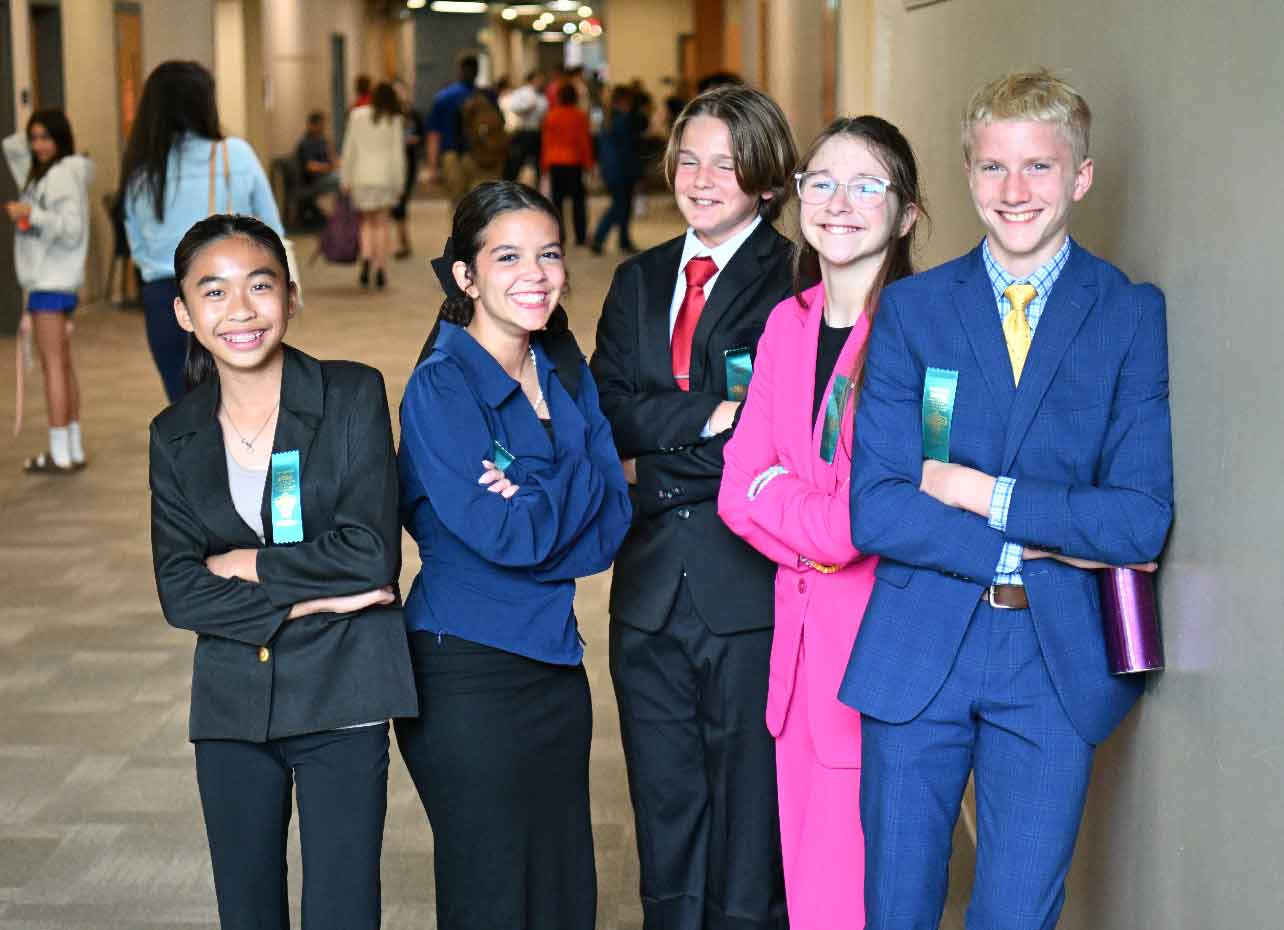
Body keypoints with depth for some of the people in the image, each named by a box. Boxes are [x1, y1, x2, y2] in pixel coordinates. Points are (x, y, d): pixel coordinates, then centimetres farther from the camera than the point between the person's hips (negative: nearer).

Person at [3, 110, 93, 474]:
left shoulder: (65, 175, -13)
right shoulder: (42, 173, 16)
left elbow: (71, 229, -19)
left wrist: (32, 214, -23)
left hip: (52, 281, -10)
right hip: (48, 278, 10)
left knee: (53, 365, -8)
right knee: (63, 365, 12)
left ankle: (60, 454, -7)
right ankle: (73, 449, 17)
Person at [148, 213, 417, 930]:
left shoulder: (353, 395, -3)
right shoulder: (175, 437, 7)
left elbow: (372, 552, -13)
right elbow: (180, 593, -2)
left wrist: (244, 565, -6)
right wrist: (309, 598, -12)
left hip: (341, 700, -3)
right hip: (232, 705, 4)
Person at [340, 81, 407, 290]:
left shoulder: (357, 116, 1)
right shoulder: (395, 121, -1)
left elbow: (349, 149, 1)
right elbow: (398, 153, -2)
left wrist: (345, 179, 6)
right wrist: (399, 183, 4)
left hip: (361, 177, 1)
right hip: (385, 177, -1)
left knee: (366, 222, 12)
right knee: (382, 223, 7)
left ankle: (366, 258, -13)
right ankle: (381, 270, 3)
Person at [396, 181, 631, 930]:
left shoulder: (569, 381, 8)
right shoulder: (441, 387, -13)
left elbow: (611, 523, 0)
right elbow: (503, 535, -20)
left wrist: (532, 503, -16)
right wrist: (576, 483, -8)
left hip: (555, 659, 6)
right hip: (467, 669, -6)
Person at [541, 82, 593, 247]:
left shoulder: (551, 115, 0)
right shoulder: (580, 116, -6)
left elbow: (546, 140, 4)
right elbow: (585, 140, -3)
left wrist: (544, 163, 12)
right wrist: (588, 162, 5)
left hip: (554, 161, 2)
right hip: (575, 161, -2)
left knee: (557, 198, 5)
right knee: (578, 199, 5)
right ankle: (581, 236, 3)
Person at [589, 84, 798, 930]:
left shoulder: (796, 282, -6)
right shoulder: (639, 282, 14)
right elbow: (606, 412, 1)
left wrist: (656, 458, -10)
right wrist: (709, 418, -12)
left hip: (753, 588, -6)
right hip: (652, 590, 6)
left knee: (751, 825, 2)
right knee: (666, 821, 15)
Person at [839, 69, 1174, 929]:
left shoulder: (1132, 315, -1)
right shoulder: (913, 308, 1)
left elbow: (1143, 521, -9)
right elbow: (875, 508, -7)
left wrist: (986, 495, -13)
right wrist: (1027, 548, -13)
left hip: (1057, 660, -1)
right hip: (916, 655, 1)